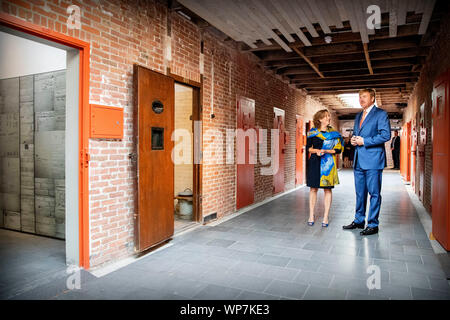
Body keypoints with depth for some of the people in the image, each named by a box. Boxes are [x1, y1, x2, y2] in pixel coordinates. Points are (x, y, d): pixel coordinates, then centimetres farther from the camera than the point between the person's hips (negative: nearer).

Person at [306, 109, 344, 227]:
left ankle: (326, 217, 8)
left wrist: (325, 151, -13)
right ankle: (311, 216, 12)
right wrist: (316, 150, -12)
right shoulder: (312, 132, 6)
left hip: (328, 164, 0)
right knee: (313, 188, 2)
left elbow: (339, 149, 0)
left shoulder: (334, 133, 5)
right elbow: (308, 148, 7)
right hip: (314, 163, 0)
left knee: (327, 189, 0)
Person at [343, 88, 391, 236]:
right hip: (359, 161, 7)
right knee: (360, 193, 14)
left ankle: (373, 225, 7)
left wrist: (364, 141, -15)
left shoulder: (381, 114, -4)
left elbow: (385, 135, -13)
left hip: (373, 160, -7)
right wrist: (353, 140, 4)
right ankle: (359, 221, 24)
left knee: (374, 193, -1)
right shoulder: (358, 116, 20)